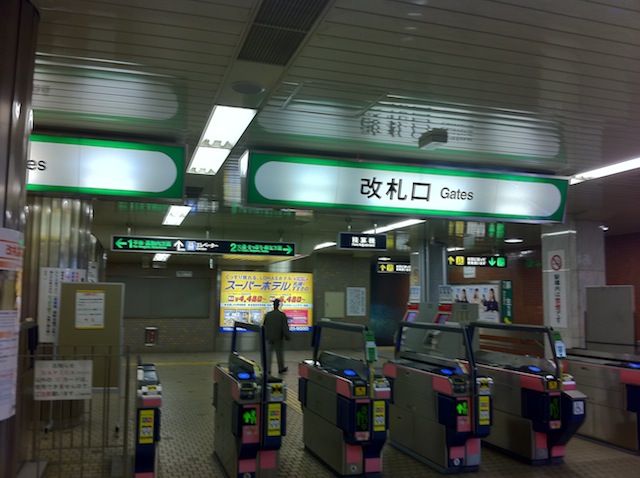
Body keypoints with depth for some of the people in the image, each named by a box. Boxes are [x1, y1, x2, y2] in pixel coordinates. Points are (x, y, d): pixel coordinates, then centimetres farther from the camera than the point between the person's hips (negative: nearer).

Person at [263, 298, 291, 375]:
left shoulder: (268, 314, 1)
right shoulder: (282, 315, -11)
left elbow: (264, 325, 7)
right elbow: (285, 327, -13)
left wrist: (264, 335, 19)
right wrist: (287, 337, -4)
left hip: (269, 337, 3)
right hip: (278, 338, -3)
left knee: (268, 354, 6)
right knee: (279, 353, 11)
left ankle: (267, 370, 2)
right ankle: (281, 368, 24)